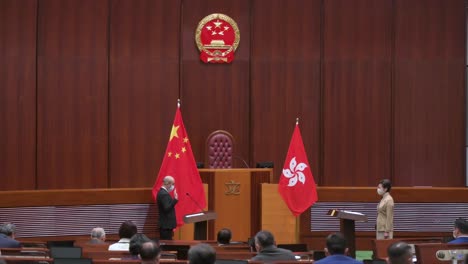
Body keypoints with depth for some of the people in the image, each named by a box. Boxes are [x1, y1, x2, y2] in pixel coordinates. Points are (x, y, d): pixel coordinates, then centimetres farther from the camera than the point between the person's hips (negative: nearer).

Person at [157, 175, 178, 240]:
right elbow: (166, 208, -25)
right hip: (166, 225, -10)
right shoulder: (164, 194, -17)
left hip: (165, 224, 10)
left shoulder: (161, 192, 15)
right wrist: (175, 200, -23)